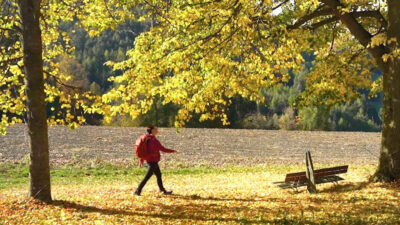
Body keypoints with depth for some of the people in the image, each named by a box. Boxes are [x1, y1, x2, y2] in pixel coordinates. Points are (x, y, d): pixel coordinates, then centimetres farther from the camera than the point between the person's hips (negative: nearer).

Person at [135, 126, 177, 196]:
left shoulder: (148, 138, 7)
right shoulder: (154, 140, -20)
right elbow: (163, 149, -16)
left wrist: (141, 160, 17)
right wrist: (173, 151, -4)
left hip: (150, 161, 10)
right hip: (153, 161, -10)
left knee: (159, 175, 19)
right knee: (147, 177, -4)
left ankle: (163, 190, 30)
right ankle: (138, 191, -1)